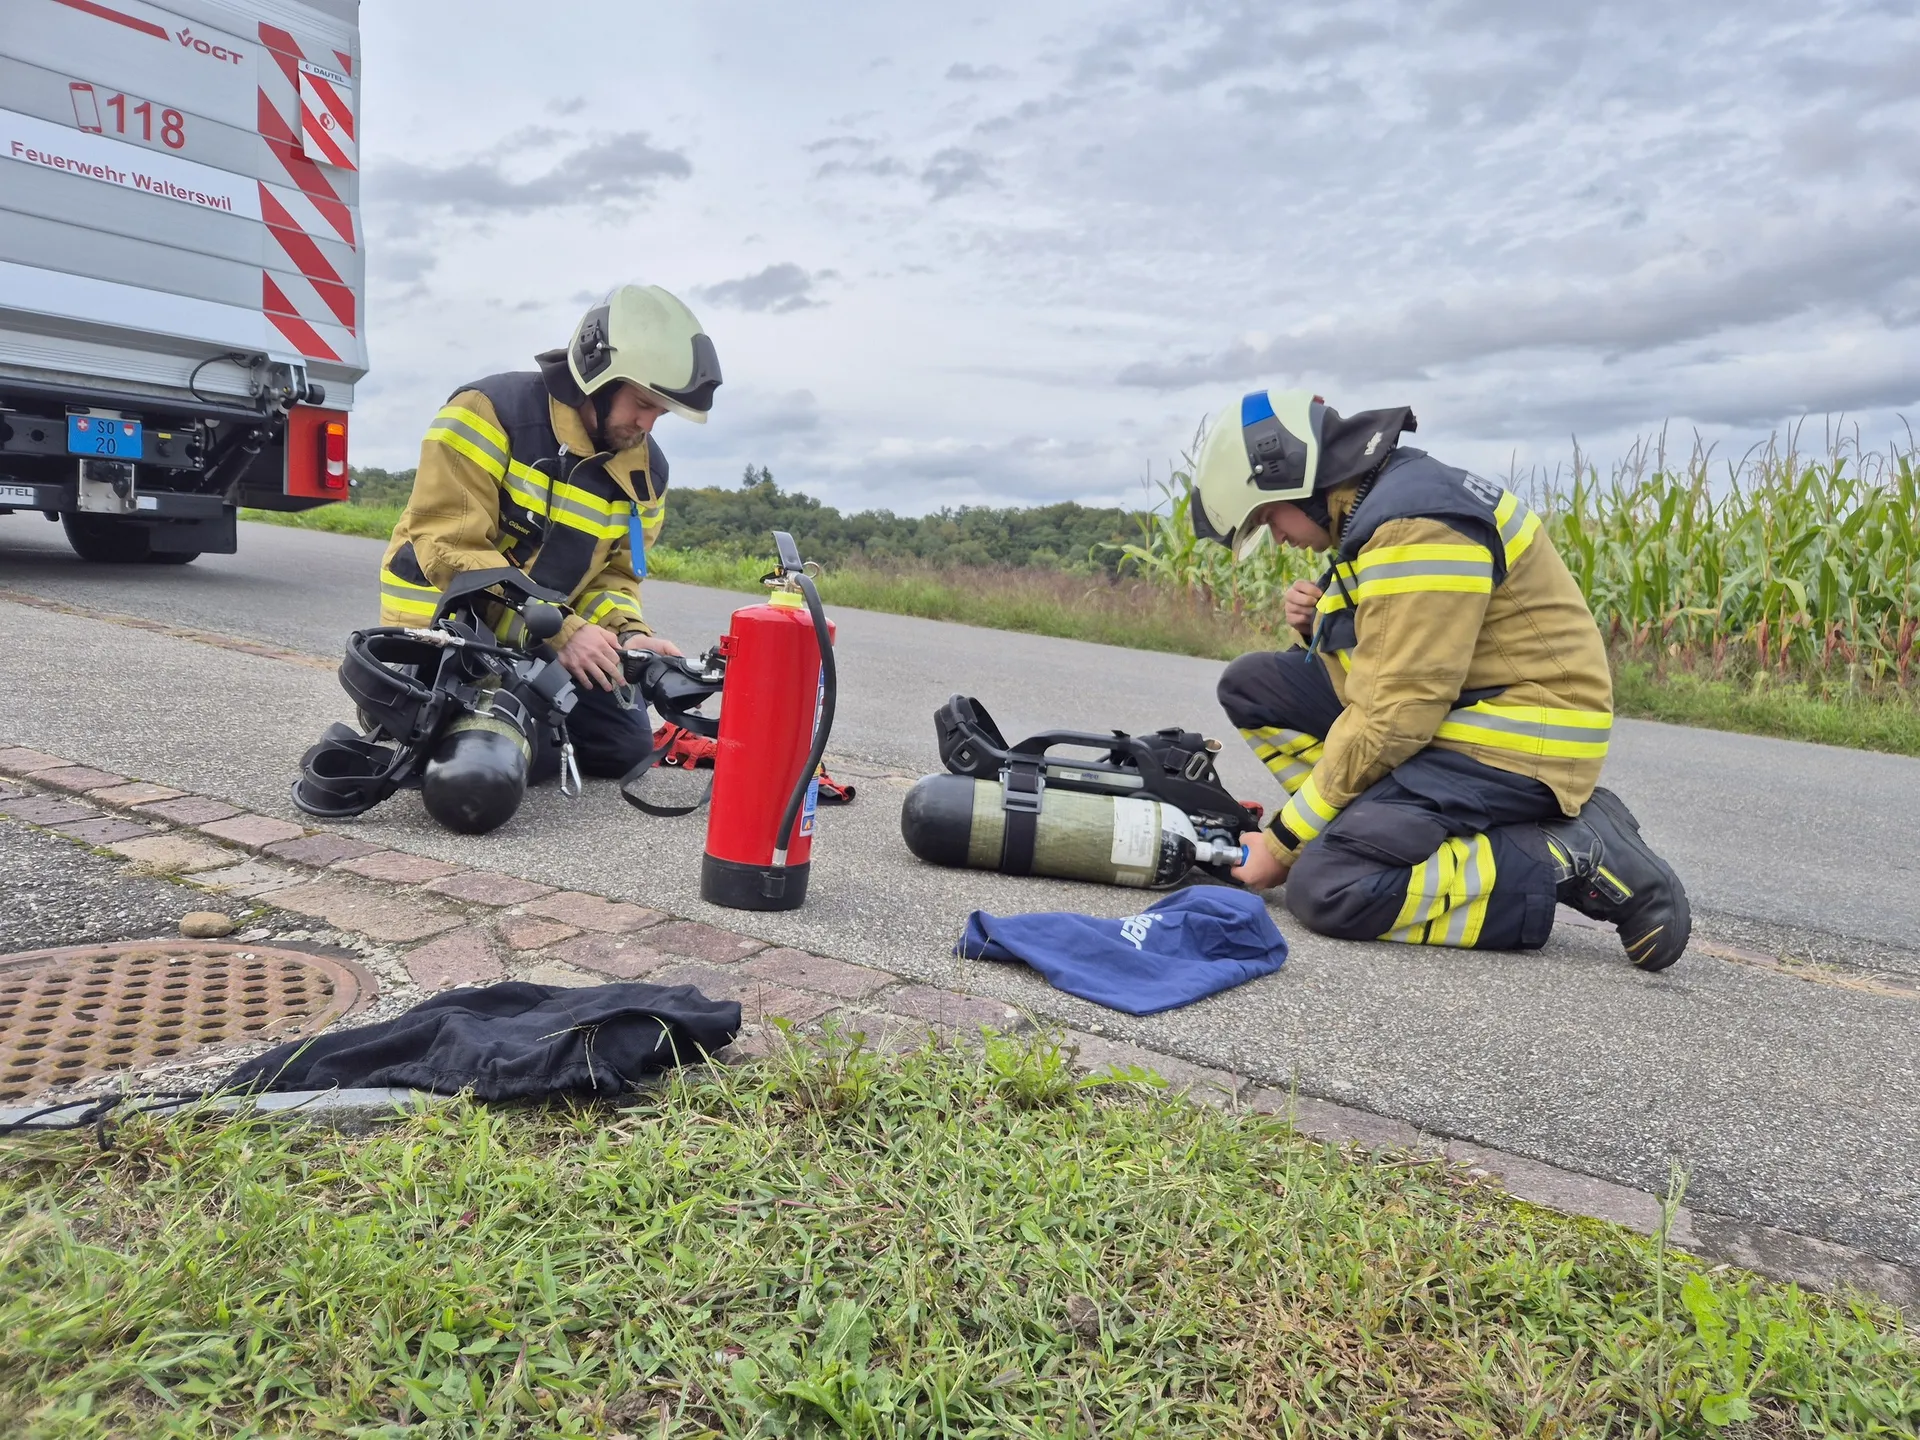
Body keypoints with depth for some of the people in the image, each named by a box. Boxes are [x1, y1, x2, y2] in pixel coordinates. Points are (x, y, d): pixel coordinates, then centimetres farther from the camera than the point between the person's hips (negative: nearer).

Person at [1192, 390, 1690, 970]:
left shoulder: (1413, 525, -21)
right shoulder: (1379, 500, 10)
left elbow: (1393, 718, -24)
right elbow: (1391, 656, 21)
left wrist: (1284, 840, -16)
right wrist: (1320, 623, -1)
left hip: (1515, 744, -10)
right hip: (1461, 712, 10)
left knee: (1324, 887, -24)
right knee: (1251, 685, 7)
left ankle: (1580, 861, -11)